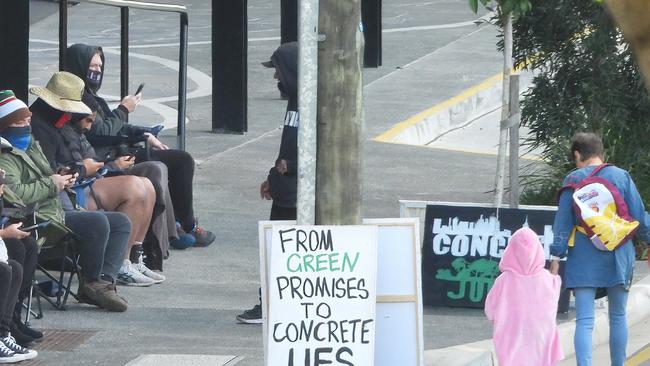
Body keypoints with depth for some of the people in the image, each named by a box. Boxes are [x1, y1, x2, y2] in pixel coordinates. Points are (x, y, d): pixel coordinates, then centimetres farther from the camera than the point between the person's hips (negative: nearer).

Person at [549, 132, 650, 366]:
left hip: (583, 259, -2)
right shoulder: (621, 177, 2)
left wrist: (556, 257, 1)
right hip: (618, 257, 2)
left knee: (584, 321, -5)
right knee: (618, 317, 18)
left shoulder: (573, 180, -1)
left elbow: (563, 222, -2)